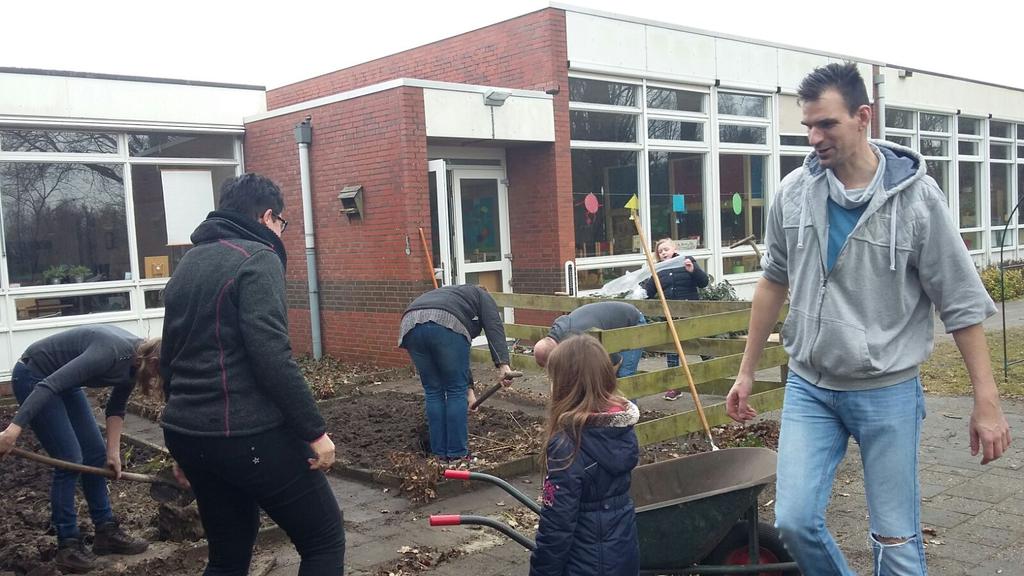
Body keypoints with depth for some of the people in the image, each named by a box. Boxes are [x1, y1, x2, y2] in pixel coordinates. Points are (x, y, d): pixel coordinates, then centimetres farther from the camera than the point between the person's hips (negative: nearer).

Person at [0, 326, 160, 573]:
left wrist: (113, 451, -1)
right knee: (70, 459, -10)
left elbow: (116, 408, 6)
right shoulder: (113, 352, -34)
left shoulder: (134, 361, -7)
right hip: (33, 378, -9)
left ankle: (106, 532, 16)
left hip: (62, 380, 9)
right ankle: (68, 545, 2)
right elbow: (49, 385, -36)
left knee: (96, 454, 7)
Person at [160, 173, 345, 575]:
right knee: (324, 541, 6)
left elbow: (170, 360, 19)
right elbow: (272, 358, -20)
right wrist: (314, 431, -14)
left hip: (188, 435, 9)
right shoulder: (256, 258, -10)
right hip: (250, 436, -9)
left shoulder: (186, 266, 16)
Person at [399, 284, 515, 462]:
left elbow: (460, 363, 46)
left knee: (433, 391, 17)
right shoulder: (481, 296, 29)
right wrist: (503, 364, -3)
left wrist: (468, 386, 51)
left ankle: (441, 453, 23)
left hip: (411, 325, 6)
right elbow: (494, 327, 7)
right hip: (445, 325, -6)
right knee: (456, 390, 8)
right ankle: (458, 454, 14)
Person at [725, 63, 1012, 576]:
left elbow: (961, 304, -6)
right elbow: (774, 282, 9)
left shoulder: (916, 197, -11)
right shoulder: (794, 192, -2)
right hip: (809, 386, 3)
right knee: (794, 521, -2)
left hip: (888, 392, -2)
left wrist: (987, 402, -8)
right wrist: (747, 370, 12)